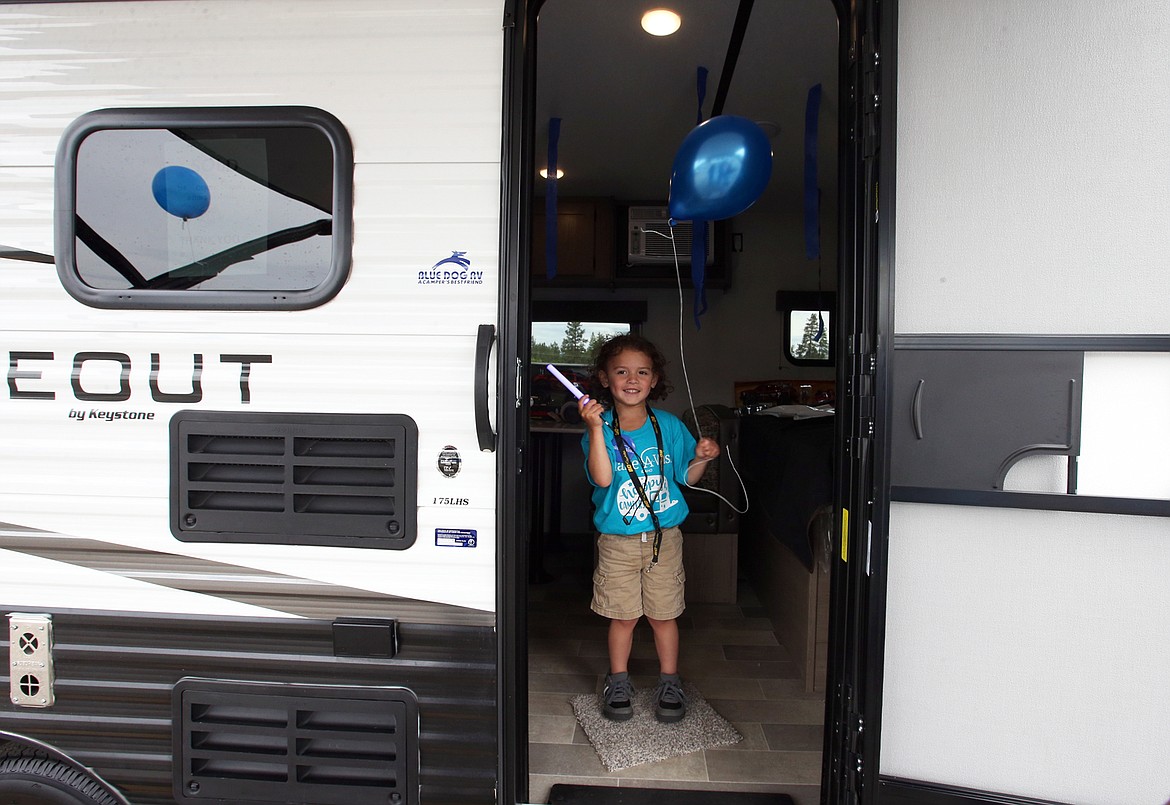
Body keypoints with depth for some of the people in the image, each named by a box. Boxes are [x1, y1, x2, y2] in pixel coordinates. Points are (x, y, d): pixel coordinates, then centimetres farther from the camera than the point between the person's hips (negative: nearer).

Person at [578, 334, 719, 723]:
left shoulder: (669, 426, 0)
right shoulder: (600, 430, -7)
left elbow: (686, 476, 9)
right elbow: (602, 477, -23)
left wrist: (701, 457, -11)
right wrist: (596, 427, -29)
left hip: (664, 537, 1)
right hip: (617, 540, -1)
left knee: (663, 614, 9)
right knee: (623, 616, 7)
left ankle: (669, 683, 28)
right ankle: (618, 683, 28)